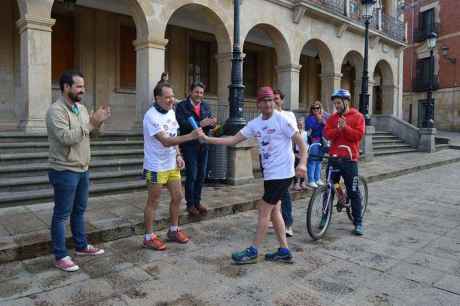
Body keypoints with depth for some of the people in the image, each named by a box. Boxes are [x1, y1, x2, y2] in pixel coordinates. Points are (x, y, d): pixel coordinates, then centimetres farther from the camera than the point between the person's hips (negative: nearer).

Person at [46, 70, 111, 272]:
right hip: (64, 171, -8)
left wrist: (98, 122, -3)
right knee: (61, 214, 3)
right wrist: (91, 123, -24)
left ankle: (81, 246, 34)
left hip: (83, 169, 8)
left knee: (79, 210, 19)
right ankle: (60, 256, 15)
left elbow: (88, 133, 16)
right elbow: (67, 137, -27)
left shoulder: (81, 108, 9)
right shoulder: (56, 110, -17)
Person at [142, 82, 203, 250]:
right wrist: (191, 136, -33)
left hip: (172, 165, 8)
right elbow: (165, 141, -28)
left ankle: (173, 231, 31)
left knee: (177, 197, 14)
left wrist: (178, 155, 2)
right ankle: (149, 237, 20)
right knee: (153, 202, 4)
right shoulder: (151, 116, -20)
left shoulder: (171, 112, 5)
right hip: (156, 166, -8)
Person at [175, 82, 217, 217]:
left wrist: (212, 123, -21)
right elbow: (182, 124, -18)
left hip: (203, 144, 5)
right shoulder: (181, 106, -6)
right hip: (189, 145, -5)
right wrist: (200, 124, -27)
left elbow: (210, 123, 2)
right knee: (191, 175, 0)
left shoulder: (206, 106, 9)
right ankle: (190, 204, 14)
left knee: (201, 175, 11)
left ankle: (197, 201, 26)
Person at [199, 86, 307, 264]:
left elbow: (301, 143, -11)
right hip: (270, 174, 7)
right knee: (274, 211, 13)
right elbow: (233, 140, 2)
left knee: (264, 211, -2)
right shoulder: (254, 124, 6)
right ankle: (284, 251, 25)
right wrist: (206, 139, -6)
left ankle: (253, 252, 11)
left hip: (282, 174, -7)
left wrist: (302, 163, -27)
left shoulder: (281, 119, -12)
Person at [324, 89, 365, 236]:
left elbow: (358, 135, -9)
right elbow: (326, 133, 0)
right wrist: (338, 129, -16)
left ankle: (358, 223, 12)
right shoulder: (333, 117, 12)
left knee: (353, 192, 1)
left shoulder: (357, 117, 1)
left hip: (349, 159, -3)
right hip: (334, 158, 4)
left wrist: (345, 127, -19)